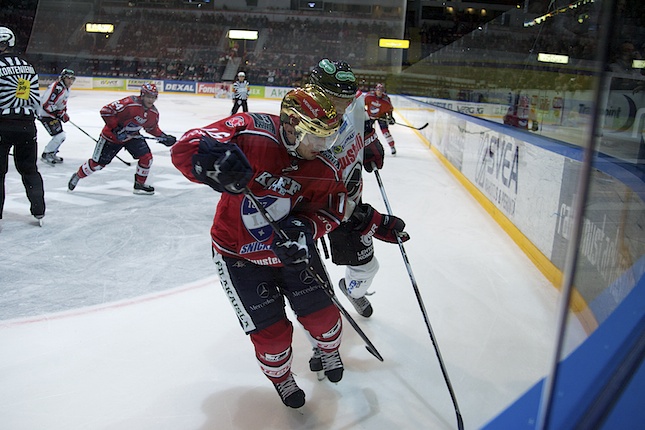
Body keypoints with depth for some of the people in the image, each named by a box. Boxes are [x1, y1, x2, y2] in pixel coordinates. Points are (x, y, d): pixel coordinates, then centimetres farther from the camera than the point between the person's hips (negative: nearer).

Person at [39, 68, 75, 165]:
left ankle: (52, 154, 31)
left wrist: (64, 112, 11)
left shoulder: (66, 89, 7)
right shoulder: (56, 88, -25)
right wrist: (60, 114, -28)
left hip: (54, 114, 10)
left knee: (61, 136, 17)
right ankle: (46, 155, -2)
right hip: (46, 114, -10)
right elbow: (46, 105, -30)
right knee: (60, 135, -16)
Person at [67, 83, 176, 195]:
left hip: (132, 136, 6)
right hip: (112, 136, -6)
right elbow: (105, 111, -29)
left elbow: (152, 128, 12)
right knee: (97, 163, 2)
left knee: (146, 157, -10)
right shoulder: (130, 103, -31)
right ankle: (77, 176, 29)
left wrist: (164, 137, -2)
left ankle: (139, 184, 9)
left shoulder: (154, 113, -8)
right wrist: (116, 128, -29)